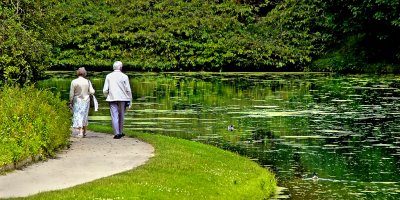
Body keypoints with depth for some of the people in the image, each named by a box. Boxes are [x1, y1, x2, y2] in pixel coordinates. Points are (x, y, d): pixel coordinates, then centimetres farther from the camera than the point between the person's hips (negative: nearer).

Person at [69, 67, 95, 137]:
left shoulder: (74, 82, -8)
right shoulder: (87, 82, -2)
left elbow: (71, 94, -7)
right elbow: (92, 92, -6)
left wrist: (70, 103, 1)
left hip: (77, 101, -3)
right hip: (86, 100, 3)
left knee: (78, 116, 0)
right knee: (84, 116, 15)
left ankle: (80, 132, -12)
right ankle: (84, 132, 23)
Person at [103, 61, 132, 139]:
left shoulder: (108, 76, 2)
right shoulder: (124, 76, -3)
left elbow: (105, 90, 1)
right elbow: (128, 90, -3)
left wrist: (107, 96, 20)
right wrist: (130, 101, 4)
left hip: (112, 98, 1)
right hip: (122, 99, -1)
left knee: (114, 116, 0)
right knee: (121, 116, 13)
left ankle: (117, 133, -6)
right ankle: (120, 132, 21)